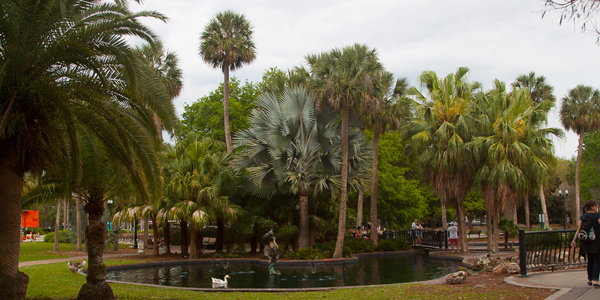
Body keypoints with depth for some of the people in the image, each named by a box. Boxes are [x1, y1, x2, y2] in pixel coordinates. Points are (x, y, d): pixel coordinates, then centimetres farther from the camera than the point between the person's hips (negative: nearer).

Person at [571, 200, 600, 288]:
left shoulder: (583, 217, 7)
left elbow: (579, 229, 5)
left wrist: (574, 240, 7)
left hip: (586, 241, 6)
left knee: (590, 261, 17)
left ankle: (589, 280, 23)